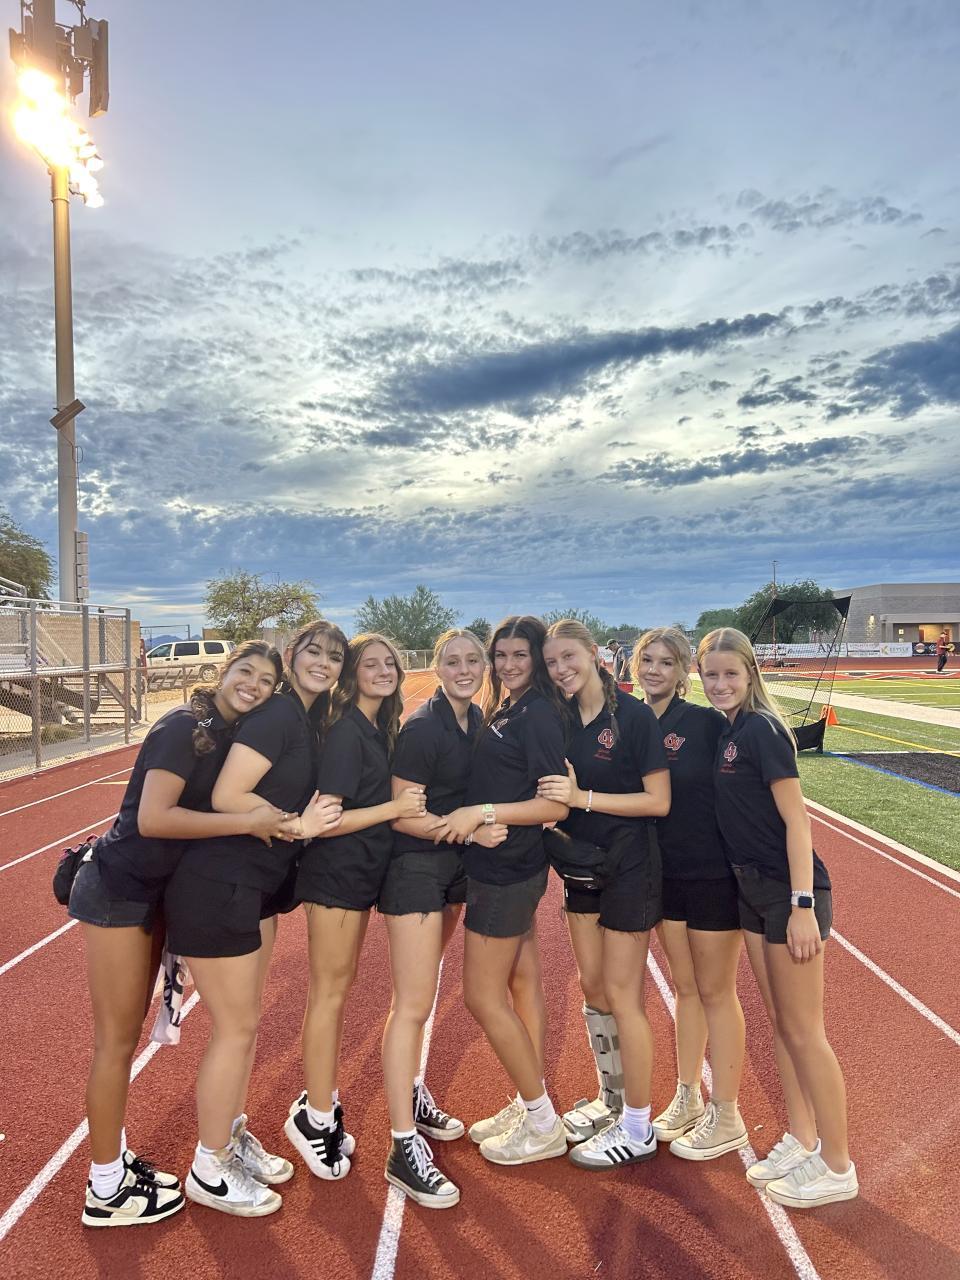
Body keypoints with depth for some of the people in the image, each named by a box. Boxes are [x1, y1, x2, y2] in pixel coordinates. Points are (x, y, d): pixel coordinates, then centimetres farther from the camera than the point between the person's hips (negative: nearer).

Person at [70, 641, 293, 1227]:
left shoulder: (230, 734, 4)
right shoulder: (185, 727, -21)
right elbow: (152, 819, -28)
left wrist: (274, 819, -5)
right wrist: (247, 822, -26)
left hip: (154, 891, 9)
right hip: (117, 890, -8)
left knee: (129, 1031, 19)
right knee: (117, 1040, 4)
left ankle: (115, 1157, 35)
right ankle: (106, 1191, 20)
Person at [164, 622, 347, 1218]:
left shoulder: (310, 719, 9)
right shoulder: (277, 713, -19)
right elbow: (227, 797, -25)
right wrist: (298, 825, -17)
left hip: (258, 884, 9)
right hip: (218, 887, -9)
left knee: (247, 1019, 20)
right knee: (236, 1027, 4)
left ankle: (234, 1136, 39)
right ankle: (209, 1170, 23)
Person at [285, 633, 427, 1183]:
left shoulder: (381, 727, 6)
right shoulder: (346, 732, -20)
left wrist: (411, 805, -1)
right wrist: (395, 808, -20)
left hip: (363, 871, 9)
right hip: (336, 875, -9)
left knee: (339, 988, 19)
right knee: (330, 991, 4)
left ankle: (322, 1103, 35)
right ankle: (316, 1116, 20)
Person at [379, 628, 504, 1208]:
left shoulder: (477, 719, 4)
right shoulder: (423, 728, -19)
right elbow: (402, 814, -19)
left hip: (455, 865, 8)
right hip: (416, 865, -8)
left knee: (424, 989, 21)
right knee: (414, 1005, -4)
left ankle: (412, 1094, 39)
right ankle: (405, 1148, 6)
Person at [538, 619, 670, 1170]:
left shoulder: (634, 715, -16)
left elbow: (659, 800, -17)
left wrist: (583, 797, -23)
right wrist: (556, 797, -13)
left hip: (629, 867, -6)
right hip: (582, 863, 7)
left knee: (621, 994, 2)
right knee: (593, 987, 16)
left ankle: (638, 1128, 20)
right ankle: (612, 1099, 36)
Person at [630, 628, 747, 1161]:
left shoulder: (706, 722, -14)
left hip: (713, 873, -5)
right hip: (665, 873, 5)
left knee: (715, 992, 8)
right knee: (684, 987, 18)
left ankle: (725, 1117, 25)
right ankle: (686, 1099, 35)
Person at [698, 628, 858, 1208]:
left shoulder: (763, 730, -17)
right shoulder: (725, 732, 7)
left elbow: (796, 820, -18)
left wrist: (803, 906, -20)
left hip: (790, 892, -8)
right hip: (753, 889, 8)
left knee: (805, 1031, 3)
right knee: (780, 1023, 18)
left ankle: (837, 1167, 20)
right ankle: (802, 1141, 34)